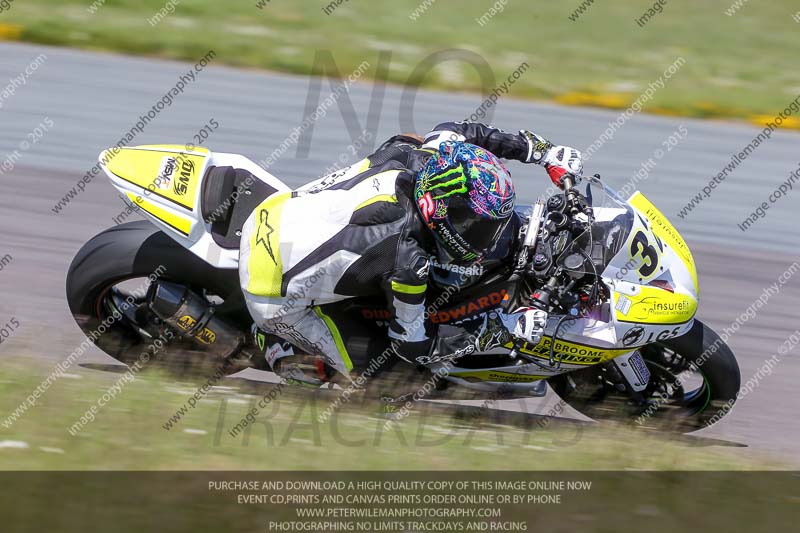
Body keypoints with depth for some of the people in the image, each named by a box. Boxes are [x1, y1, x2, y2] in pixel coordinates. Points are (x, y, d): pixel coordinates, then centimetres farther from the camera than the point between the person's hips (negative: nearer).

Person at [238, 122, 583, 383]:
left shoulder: (405, 154, -13)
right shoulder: (407, 260, -30)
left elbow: (458, 132, 10)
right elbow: (412, 345, -15)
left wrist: (544, 152, 11)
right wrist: (508, 327, -15)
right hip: (277, 298, -7)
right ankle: (281, 351, 11)